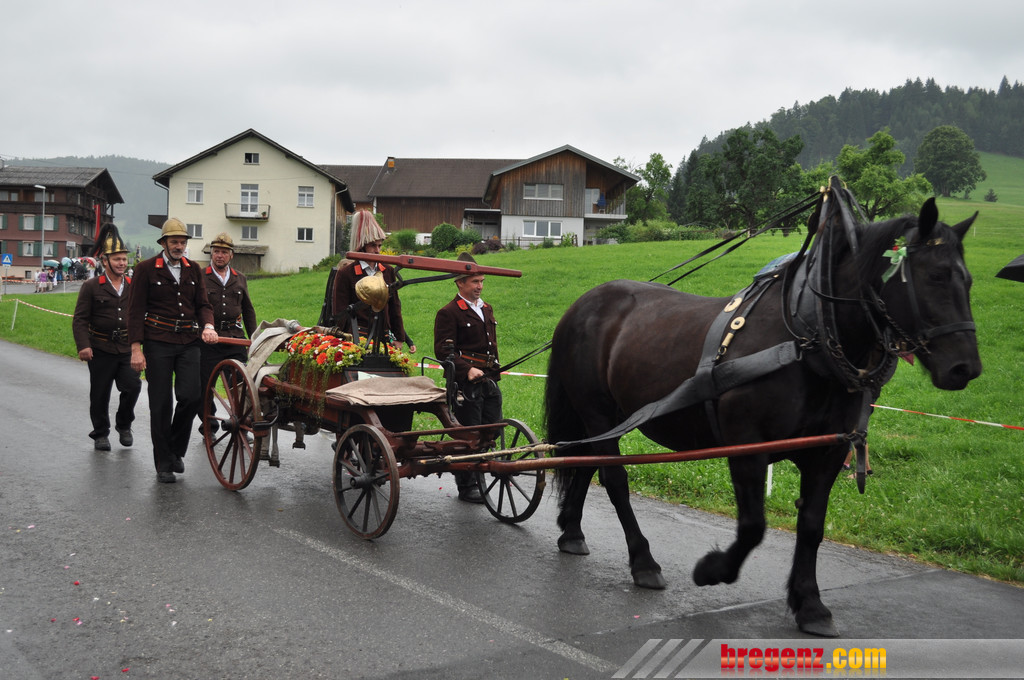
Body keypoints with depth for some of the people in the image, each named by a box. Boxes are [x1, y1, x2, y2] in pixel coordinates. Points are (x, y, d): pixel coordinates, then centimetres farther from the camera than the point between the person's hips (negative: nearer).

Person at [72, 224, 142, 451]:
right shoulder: (91, 287, 0)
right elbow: (80, 319, -4)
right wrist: (83, 345, -16)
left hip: (127, 349, 2)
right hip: (101, 350, -1)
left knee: (132, 386, -13)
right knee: (100, 395, 5)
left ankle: (124, 424, 13)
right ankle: (101, 434, 23)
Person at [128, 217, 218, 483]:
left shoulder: (194, 270, 13)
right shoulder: (146, 269, 0)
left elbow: (202, 304, 13)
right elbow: (136, 310, -2)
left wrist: (207, 325, -10)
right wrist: (136, 348, -9)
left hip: (188, 342, 3)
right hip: (157, 343, -3)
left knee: (191, 396, -10)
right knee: (161, 404, 0)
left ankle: (176, 450, 14)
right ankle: (163, 464, 11)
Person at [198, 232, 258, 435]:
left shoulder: (240, 279, 16)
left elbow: (248, 311, 22)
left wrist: (254, 340, 17)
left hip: (236, 341, 3)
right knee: (205, 385, 2)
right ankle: (208, 424, 17)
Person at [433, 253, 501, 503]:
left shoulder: (487, 309, 18)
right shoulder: (448, 313, -6)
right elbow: (443, 350, -14)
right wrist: (467, 369, -25)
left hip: (490, 382, 7)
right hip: (466, 385, -7)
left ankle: (475, 476, 24)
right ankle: (467, 487, 9)